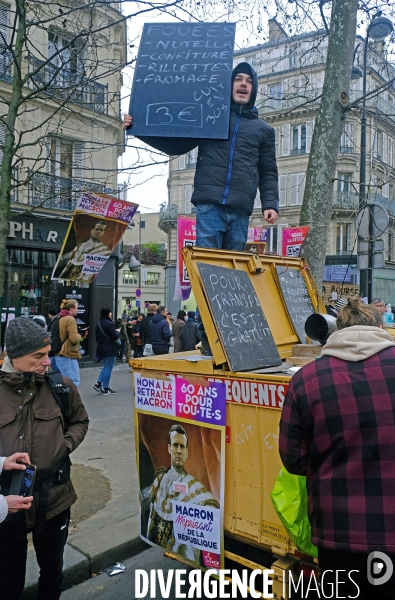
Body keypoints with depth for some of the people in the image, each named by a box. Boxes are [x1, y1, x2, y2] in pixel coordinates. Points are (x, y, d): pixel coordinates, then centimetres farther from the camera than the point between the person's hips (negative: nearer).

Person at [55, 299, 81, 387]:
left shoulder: (60, 318, 13)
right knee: (73, 382, -7)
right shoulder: (70, 319, -14)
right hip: (68, 355, -9)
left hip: (59, 354, 9)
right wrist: (79, 335, -1)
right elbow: (74, 339, -22)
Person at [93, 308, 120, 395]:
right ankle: (105, 388, 3)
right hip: (110, 349, -9)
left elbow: (97, 336, 16)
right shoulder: (109, 324, -19)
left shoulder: (99, 324, 9)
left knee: (106, 366, 20)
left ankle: (98, 383, 9)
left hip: (101, 348, 9)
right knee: (108, 368, -1)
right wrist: (117, 332, 0)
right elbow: (115, 336, -19)